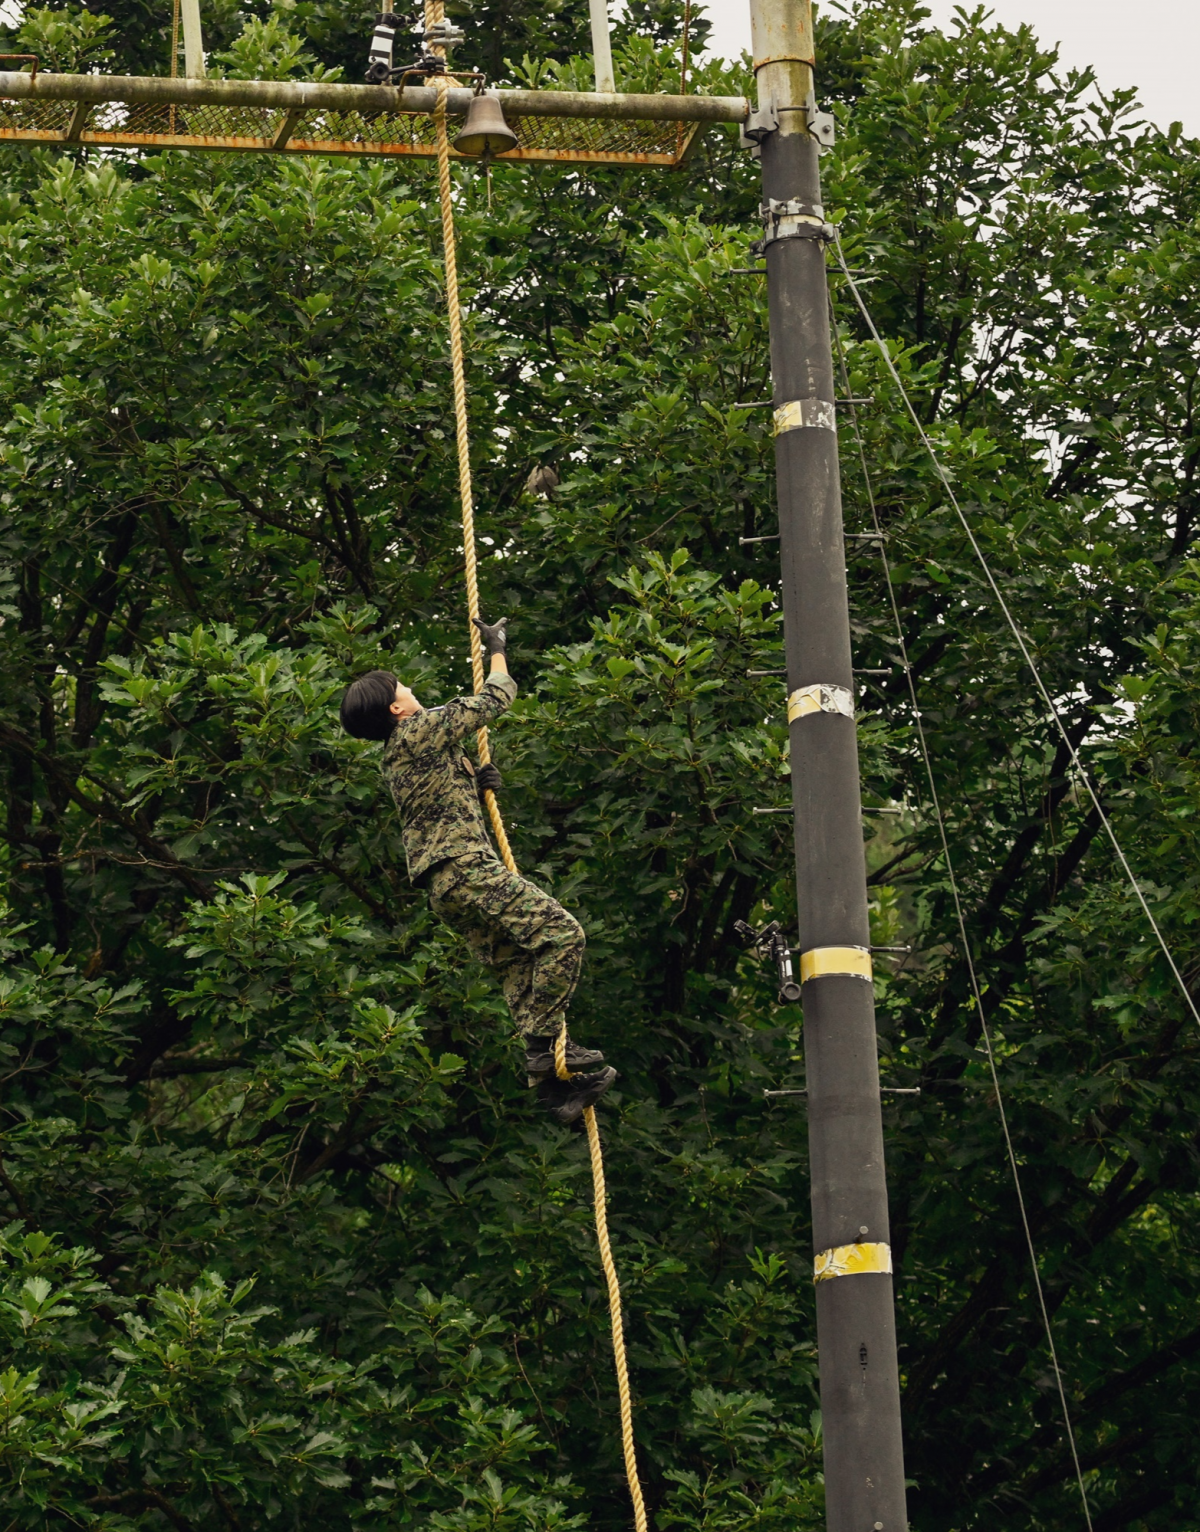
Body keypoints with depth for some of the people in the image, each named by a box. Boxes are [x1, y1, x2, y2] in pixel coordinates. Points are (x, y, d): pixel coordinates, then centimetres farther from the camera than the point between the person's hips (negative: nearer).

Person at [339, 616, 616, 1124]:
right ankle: (543, 1044, -19)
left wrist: (476, 786, 15)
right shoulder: (422, 730, -6)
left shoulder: (395, 758, 22)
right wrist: (497, 647, 18)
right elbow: (496, 699, 2)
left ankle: (555, 1086, 1)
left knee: (518, 968, 6)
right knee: (561, 933, -16)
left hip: (441, 883, 10)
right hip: (465, 868, -10)